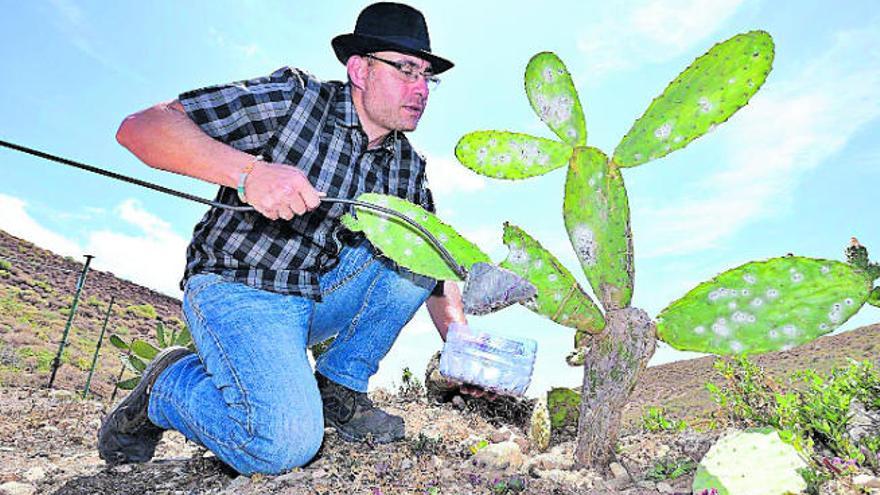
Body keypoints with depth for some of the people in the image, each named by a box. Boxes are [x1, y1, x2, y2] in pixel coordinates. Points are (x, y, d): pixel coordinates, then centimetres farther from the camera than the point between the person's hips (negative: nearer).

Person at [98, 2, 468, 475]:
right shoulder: (291, 97, -12)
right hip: (238, 291, -6)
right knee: (286, 443, -26)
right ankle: (167, 385, 5)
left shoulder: (408, 167, 4)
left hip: (321, 295, 6)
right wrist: (248, 170, -35)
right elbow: (139, 127, -17)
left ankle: (338, 389, -1)